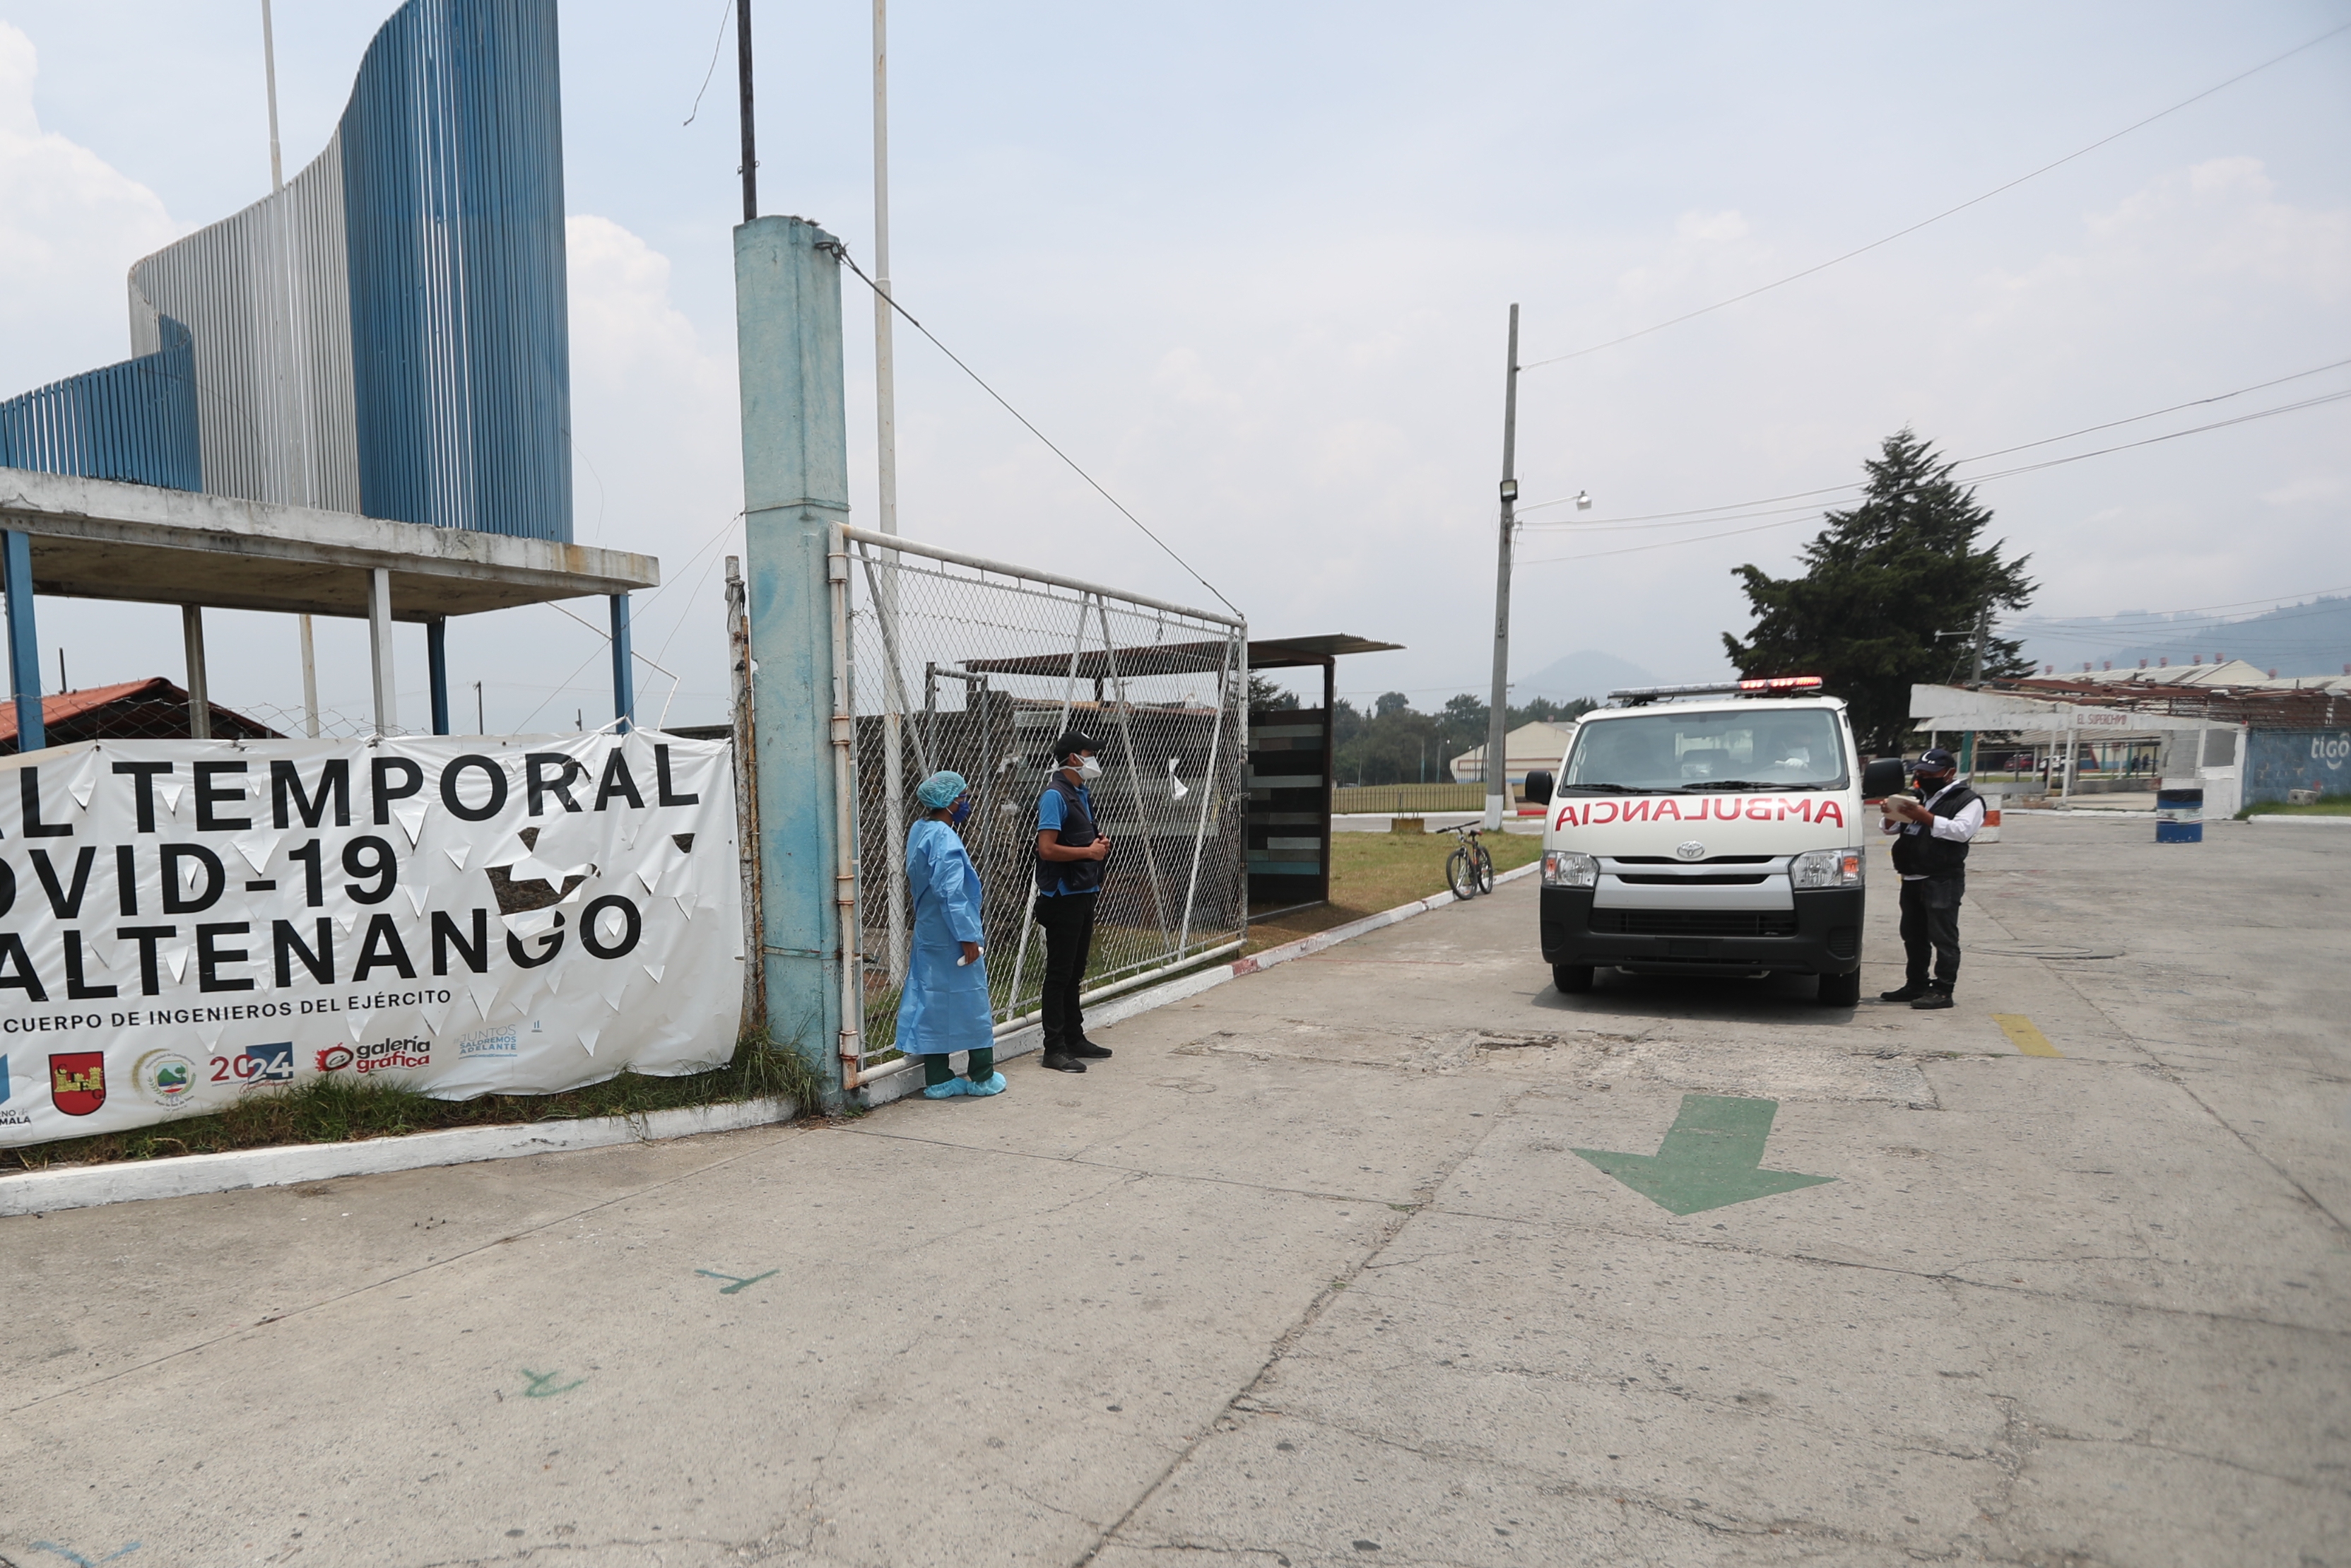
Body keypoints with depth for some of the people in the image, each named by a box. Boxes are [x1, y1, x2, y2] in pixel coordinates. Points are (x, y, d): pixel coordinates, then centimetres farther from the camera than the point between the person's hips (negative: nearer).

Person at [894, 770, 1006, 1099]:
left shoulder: (919, 831, 9)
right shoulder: (944, 838, -20)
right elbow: (952, 893, -24)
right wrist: (968, 937, -20)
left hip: (927, 935, 9)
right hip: (951, 936, -9)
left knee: (933, 1003, 10)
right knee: (971, 1001, 3)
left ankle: (938, 1079, 16)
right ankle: (983, 1077, 14)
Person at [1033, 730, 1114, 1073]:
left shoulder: (1083, 793, 15)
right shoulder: (1055, 795, -14)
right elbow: (1047, 849, -22)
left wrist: (1099, 843, 6)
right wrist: (1089, 852, -15)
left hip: (1084, 893, 9)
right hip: (1062, 896, -9)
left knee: (1075, 971, 16)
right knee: (1059, 973, -3)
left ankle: (1074, 1038, 26)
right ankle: (1055, 1049, 3)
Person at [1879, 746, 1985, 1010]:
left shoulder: (1968, 800, 0)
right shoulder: (1918, 798, 22)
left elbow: (1961, 830, -18)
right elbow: (1890, 828, 19)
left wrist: (1926, 818, -24)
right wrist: (1892, 815, -3)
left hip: (1943, 881, -8)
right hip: (1911, 879, 8)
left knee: (1943, 937, -5)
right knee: (1913, 936, 12)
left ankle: (1943, 990, -3)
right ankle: (1916, 985, 21)